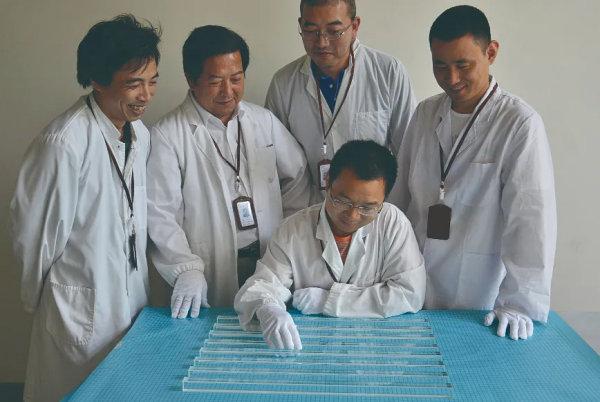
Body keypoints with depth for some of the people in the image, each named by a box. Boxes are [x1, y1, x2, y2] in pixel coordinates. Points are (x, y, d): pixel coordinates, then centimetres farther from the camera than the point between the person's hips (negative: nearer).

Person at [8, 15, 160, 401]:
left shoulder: (141, 134, 2)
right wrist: (40, 297, 1)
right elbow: (32, 230, -12)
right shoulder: (64, 143, -22)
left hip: (135, 300, 7)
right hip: (83, 310, -6)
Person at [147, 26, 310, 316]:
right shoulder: (167, 135, -8)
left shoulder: (264, 121, 6)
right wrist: (186, 269, -17)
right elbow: (160, 214, -9)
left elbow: (296, 177, 13)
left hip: (271, 263, 4)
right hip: (211, 278, -3)